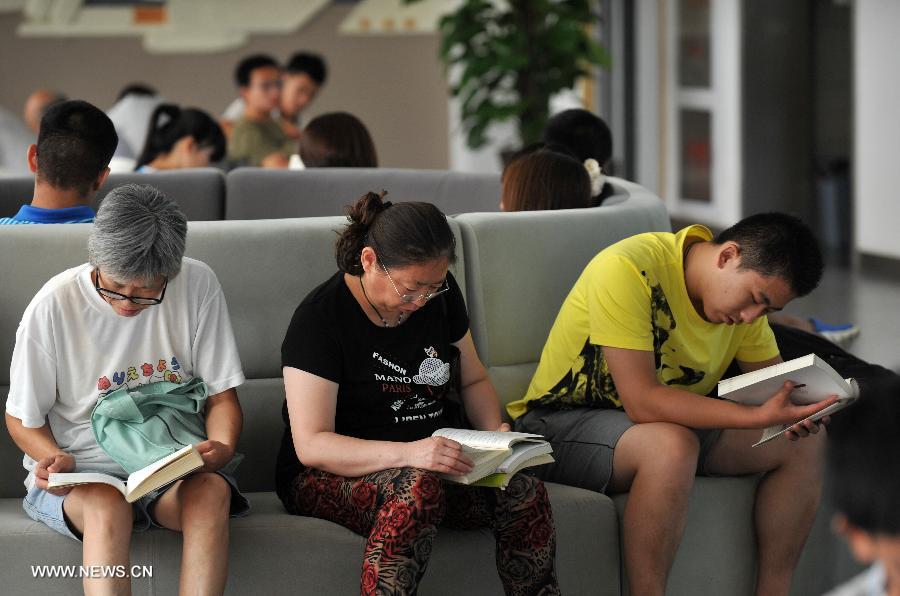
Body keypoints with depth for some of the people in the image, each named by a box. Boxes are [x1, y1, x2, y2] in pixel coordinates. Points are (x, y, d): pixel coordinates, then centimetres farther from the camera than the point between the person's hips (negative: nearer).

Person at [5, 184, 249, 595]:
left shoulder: (198, 286, -3)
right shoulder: (53, 306, -9)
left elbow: (221, 396, 5)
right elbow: (21, 417, 3)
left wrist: (222, 447, -17)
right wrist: (55, 460, -18)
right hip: (80, 469, -2)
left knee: (212, 491, -34)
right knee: (107, 504, -37)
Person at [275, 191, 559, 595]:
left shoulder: (440, 294, 4)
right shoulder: (321, 316, -14)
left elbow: (473, 380, 19)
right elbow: (311, 445, -20)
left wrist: (494, 430, -5)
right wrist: (409, 453, -35)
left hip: (432, 466, 5)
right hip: (330, 476, -5)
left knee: (523, 491, -25)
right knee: (417, 489, -39)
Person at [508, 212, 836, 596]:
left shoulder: (746, 287, -2)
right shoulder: (627, 270, -27)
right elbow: (642, 402, -32)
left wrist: (796, 408, -18)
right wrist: (759, 416, -37)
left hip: (668, 421, 8)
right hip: (564, 424, -8)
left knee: (804, 443, -5)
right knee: (671, 445, -38)